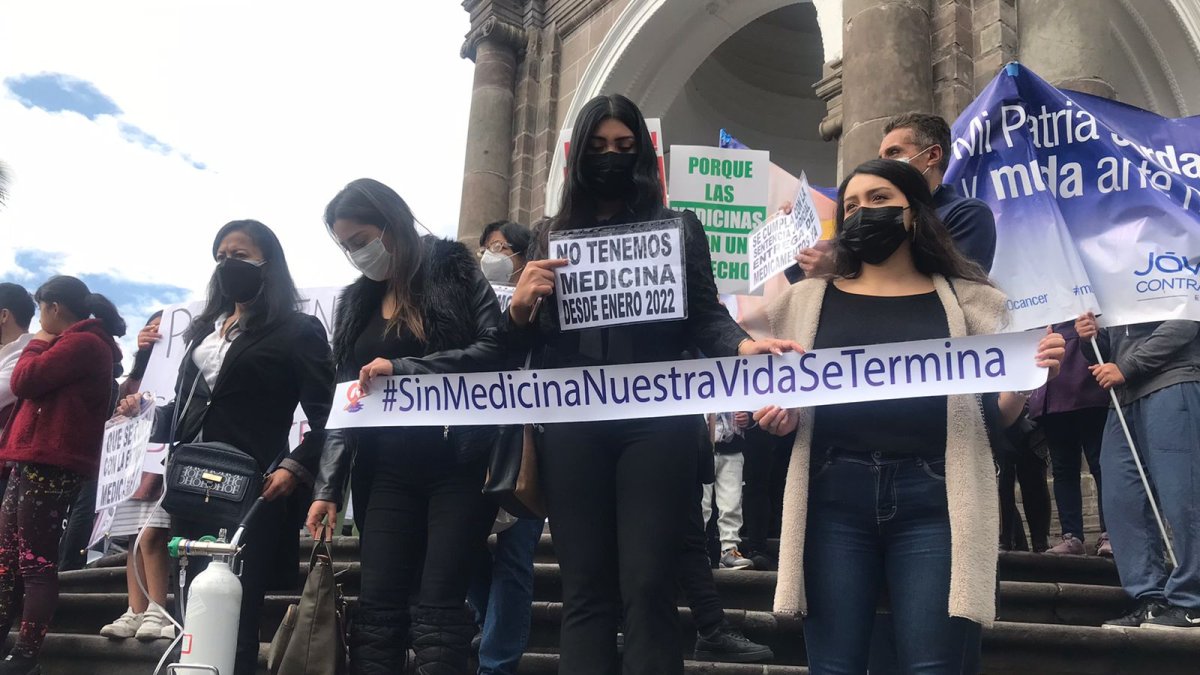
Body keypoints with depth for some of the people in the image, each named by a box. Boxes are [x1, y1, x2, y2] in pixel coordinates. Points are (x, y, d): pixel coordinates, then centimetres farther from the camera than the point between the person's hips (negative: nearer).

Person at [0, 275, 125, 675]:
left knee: (35, 563, -8)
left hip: (47, 465, -11)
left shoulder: (80, 343, -11)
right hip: (40, 462, 11)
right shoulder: (87, 344, 22)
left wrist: (36, 345, 3)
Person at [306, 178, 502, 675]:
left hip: (459, 463, -4)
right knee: (377, 608, 1)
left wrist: (403, 368, -19)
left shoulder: (455, 271, 0)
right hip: (389, 472, 5)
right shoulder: (356, 302, 14)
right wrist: (328, 486, 5)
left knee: (438, 609, -6)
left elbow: (493, 350, -12)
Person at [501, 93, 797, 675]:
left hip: (655, 420, -2)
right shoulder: (552, 234, 16)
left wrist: (742, 345, -18)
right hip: (572, 425, 2)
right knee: (584, 591, 4)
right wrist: (519, 307, -7)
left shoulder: (678, 227, 11)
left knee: (648, 587, -3)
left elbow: (704, 315, 3)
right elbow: (523, 345, 15)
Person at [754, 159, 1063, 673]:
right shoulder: (808, 299, 13)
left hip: (934, 498, -1)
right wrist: (779, 419, -5)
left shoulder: (965, 300, 10)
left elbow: (998, 413, 10)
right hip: (834, 496, 1)